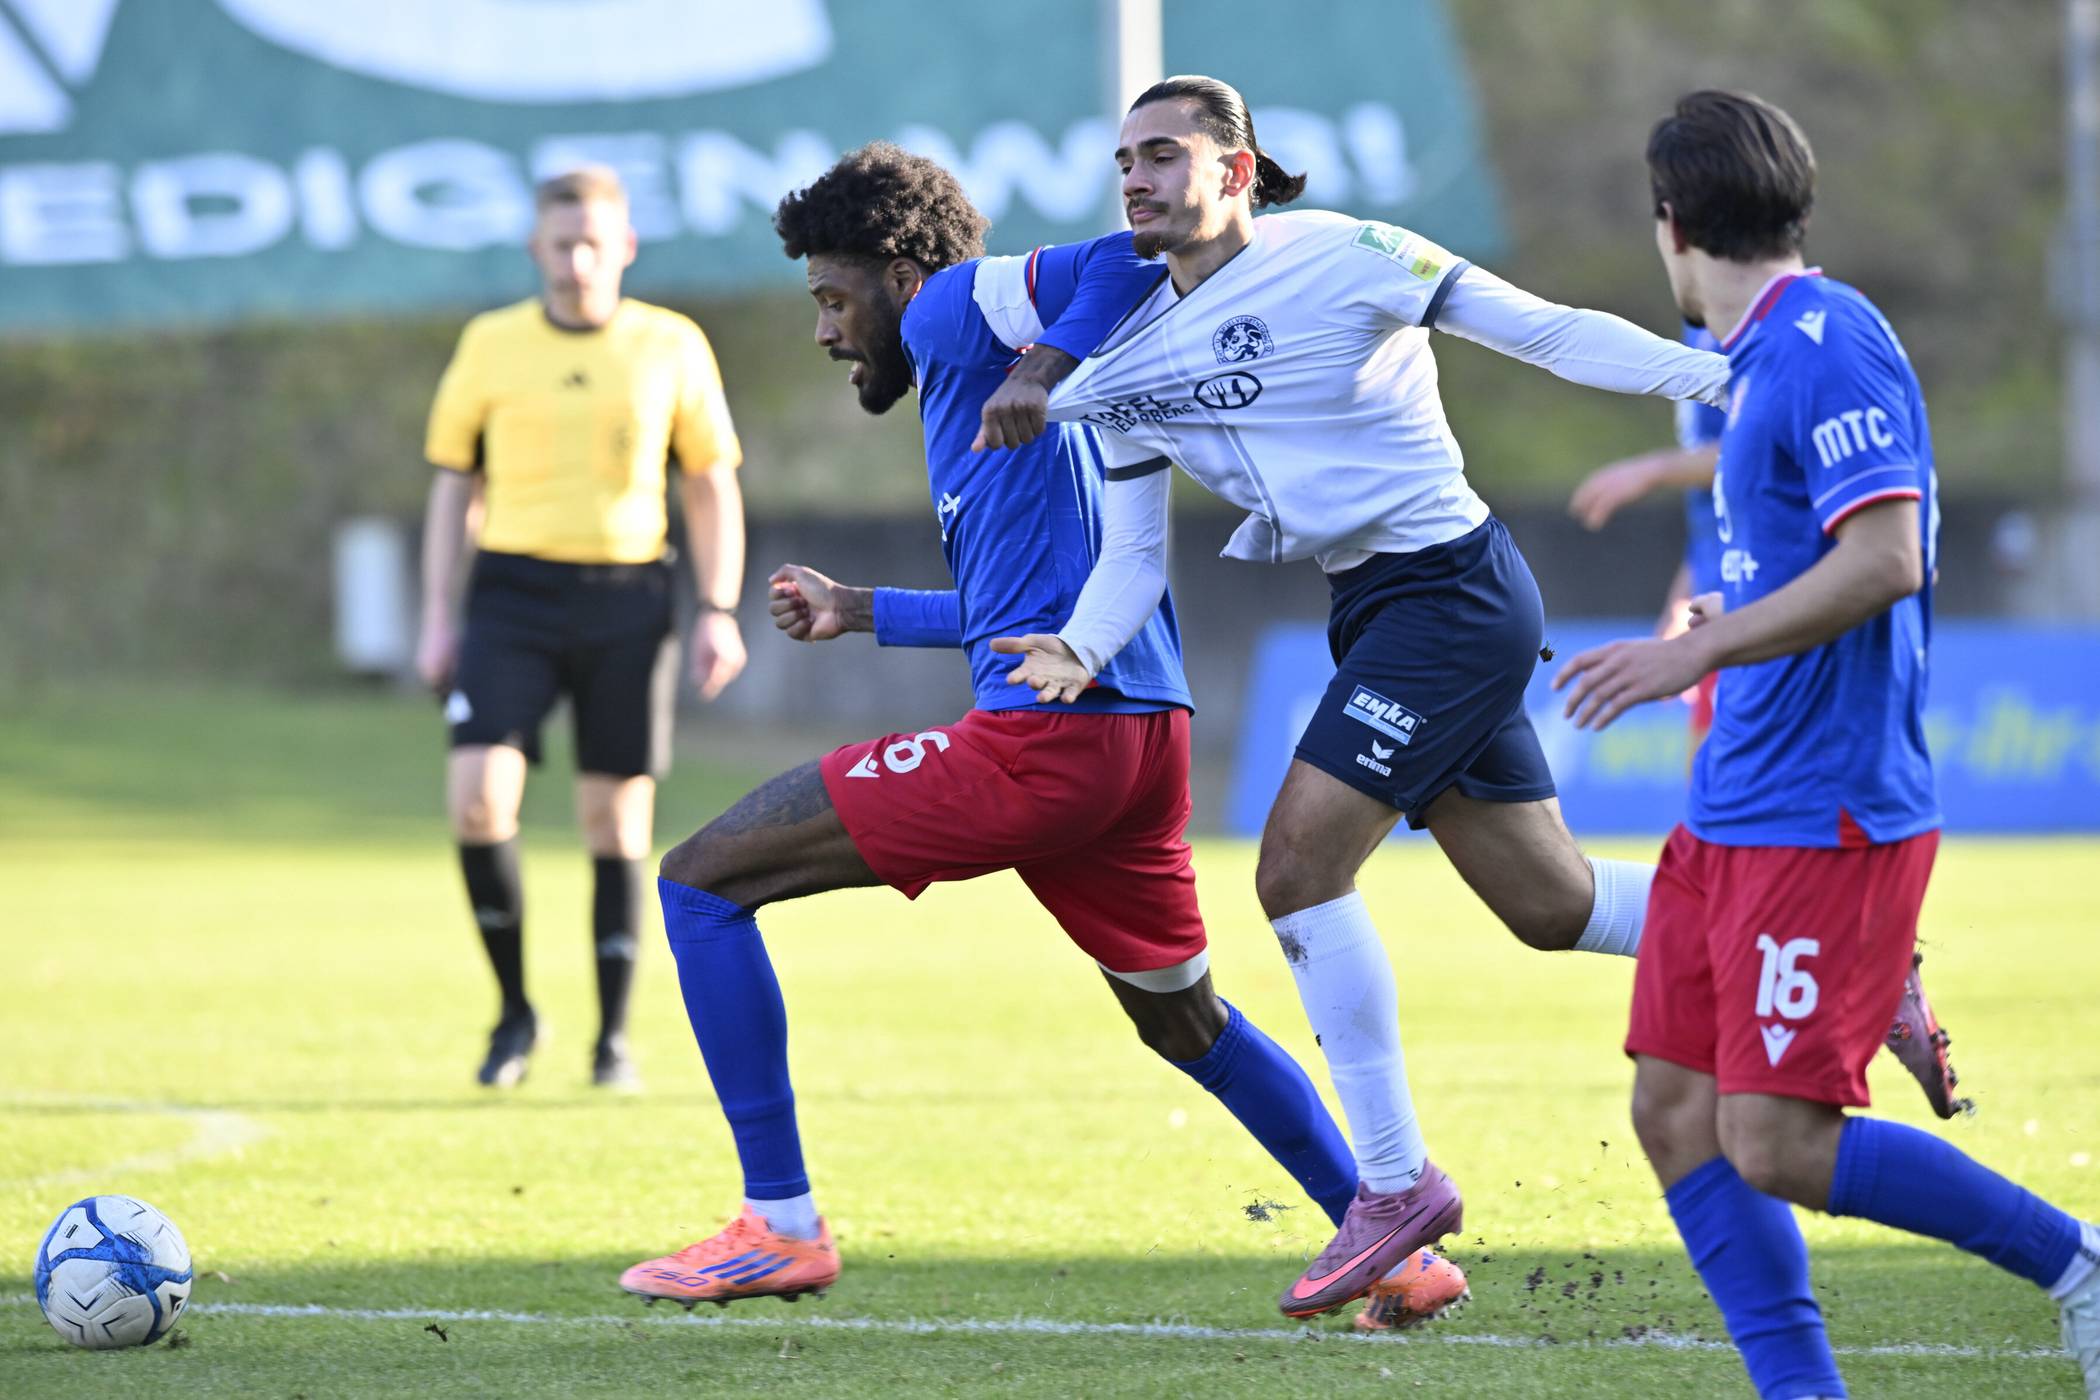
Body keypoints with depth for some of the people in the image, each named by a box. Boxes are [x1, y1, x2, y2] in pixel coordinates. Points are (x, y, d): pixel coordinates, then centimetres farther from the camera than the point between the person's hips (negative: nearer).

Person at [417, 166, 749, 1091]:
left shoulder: (671, 348, 4)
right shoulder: (490, 347, 5)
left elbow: (711, 488, 9)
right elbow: (453, 485, 11)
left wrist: (719, 613, 0)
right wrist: (437, 620, 5)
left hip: (627, 597, 0)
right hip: (514, 592, 0)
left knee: (615, 818, 1)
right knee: (477, 795, -15)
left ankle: (614, 1037, 12)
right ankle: (515, 1012, 2)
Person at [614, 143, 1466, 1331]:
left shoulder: (952, 315, 1)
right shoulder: (967, 367, 28)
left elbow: (1133, 263, -13)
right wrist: (863, 612, 42)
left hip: (1040, 740, -10)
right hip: (1146, 742, 10)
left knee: (701, 885, -4)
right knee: (1188, 1021, 29)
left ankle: (781, 1224, -5)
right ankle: (1403, 1251, 30)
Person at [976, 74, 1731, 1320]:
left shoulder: (1337, 259, -13)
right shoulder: (1126, 357, 8)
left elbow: (1543, 330, -13)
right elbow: (1133, 551, 10)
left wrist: (1724, 376, -20)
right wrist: (1081, 653, -11)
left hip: (1450, 585, -8)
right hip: (1374, 610, 8)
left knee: (1300, 866, -15)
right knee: (1551, 905, 13)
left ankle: (1398, 1181, -3)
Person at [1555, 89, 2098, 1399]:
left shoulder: (1828, 344, -15)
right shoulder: (1766, 356, 15)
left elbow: (1884, 560, -24)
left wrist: (1702, 650, -23)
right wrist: (1714, 636, 33)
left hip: (1827, 824, -10)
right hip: (1734, 816, 10)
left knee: (1776, 1145, -12)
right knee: (1675, 1109, 4)